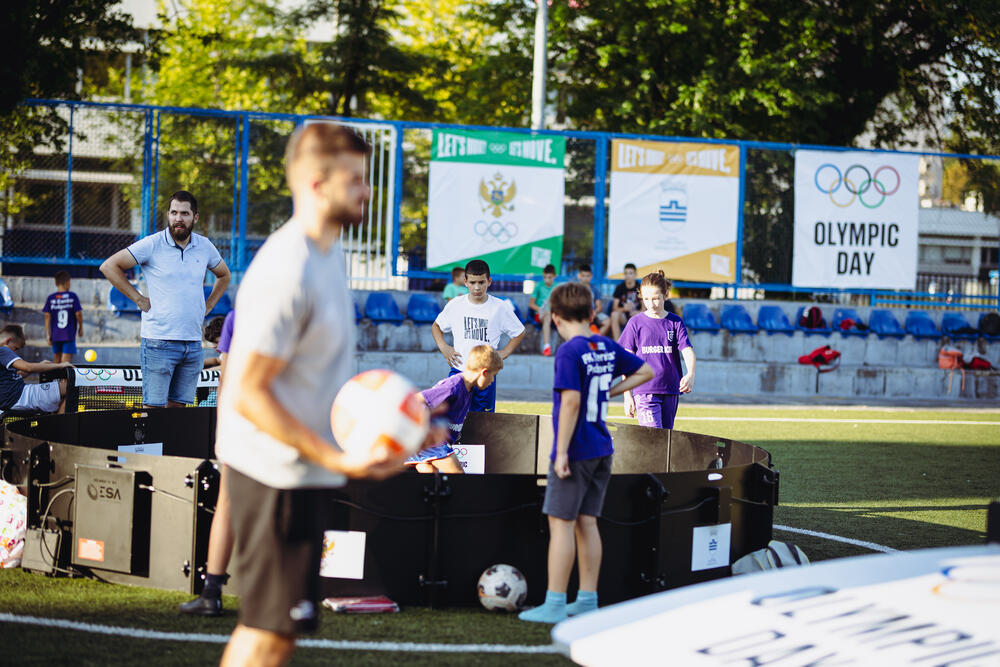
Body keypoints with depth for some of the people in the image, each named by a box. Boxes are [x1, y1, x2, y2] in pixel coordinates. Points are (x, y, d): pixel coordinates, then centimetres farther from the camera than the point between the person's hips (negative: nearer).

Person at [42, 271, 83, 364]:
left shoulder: (51, 298, 1)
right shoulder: (73, 296, -5)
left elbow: (47, 316, -1)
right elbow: (78, 314, -6)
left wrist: (48, 335, 2)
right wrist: (80, 328, 11)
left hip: (55, 335, 3)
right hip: (69, 335, -3)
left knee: (56, 360, 17)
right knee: (66, 362, -7)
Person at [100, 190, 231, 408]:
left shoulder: (205, 247, 10)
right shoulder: (152, 245, -4)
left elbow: (223, 275, 29)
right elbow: (109, 266, -3)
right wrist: (138, 299, -5)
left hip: (193, 343, 5)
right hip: (159, 342, -4)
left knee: (178, 406, 6)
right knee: (153, 407, -7)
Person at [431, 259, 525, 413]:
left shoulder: (500, 308, -1)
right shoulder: (455, 305, 2)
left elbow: (519, 333, 12)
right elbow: (436, 326, 18)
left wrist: (503, 354, 1)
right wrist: (443, 348, 2)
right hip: (458, 370, 0)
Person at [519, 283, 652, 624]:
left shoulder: (569, 352, -15)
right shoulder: (608, 347, 7)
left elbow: (571, 401, -21)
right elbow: (645, 371, 20)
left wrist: (561, 452, -18)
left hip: (575, 451, -7)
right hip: (602, 450, 7)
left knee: (561, 523, -4)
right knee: (586, 522, 13)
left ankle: (555, 604, -4)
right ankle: (587, 601, 16)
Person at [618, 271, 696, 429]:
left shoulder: (675, 322, 6)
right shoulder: (636, 323, 2)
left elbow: (687, 350, -5)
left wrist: (690, 374, -27)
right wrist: (627, 395, 2)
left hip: (670, 391, 3)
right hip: (645, 391, -3)